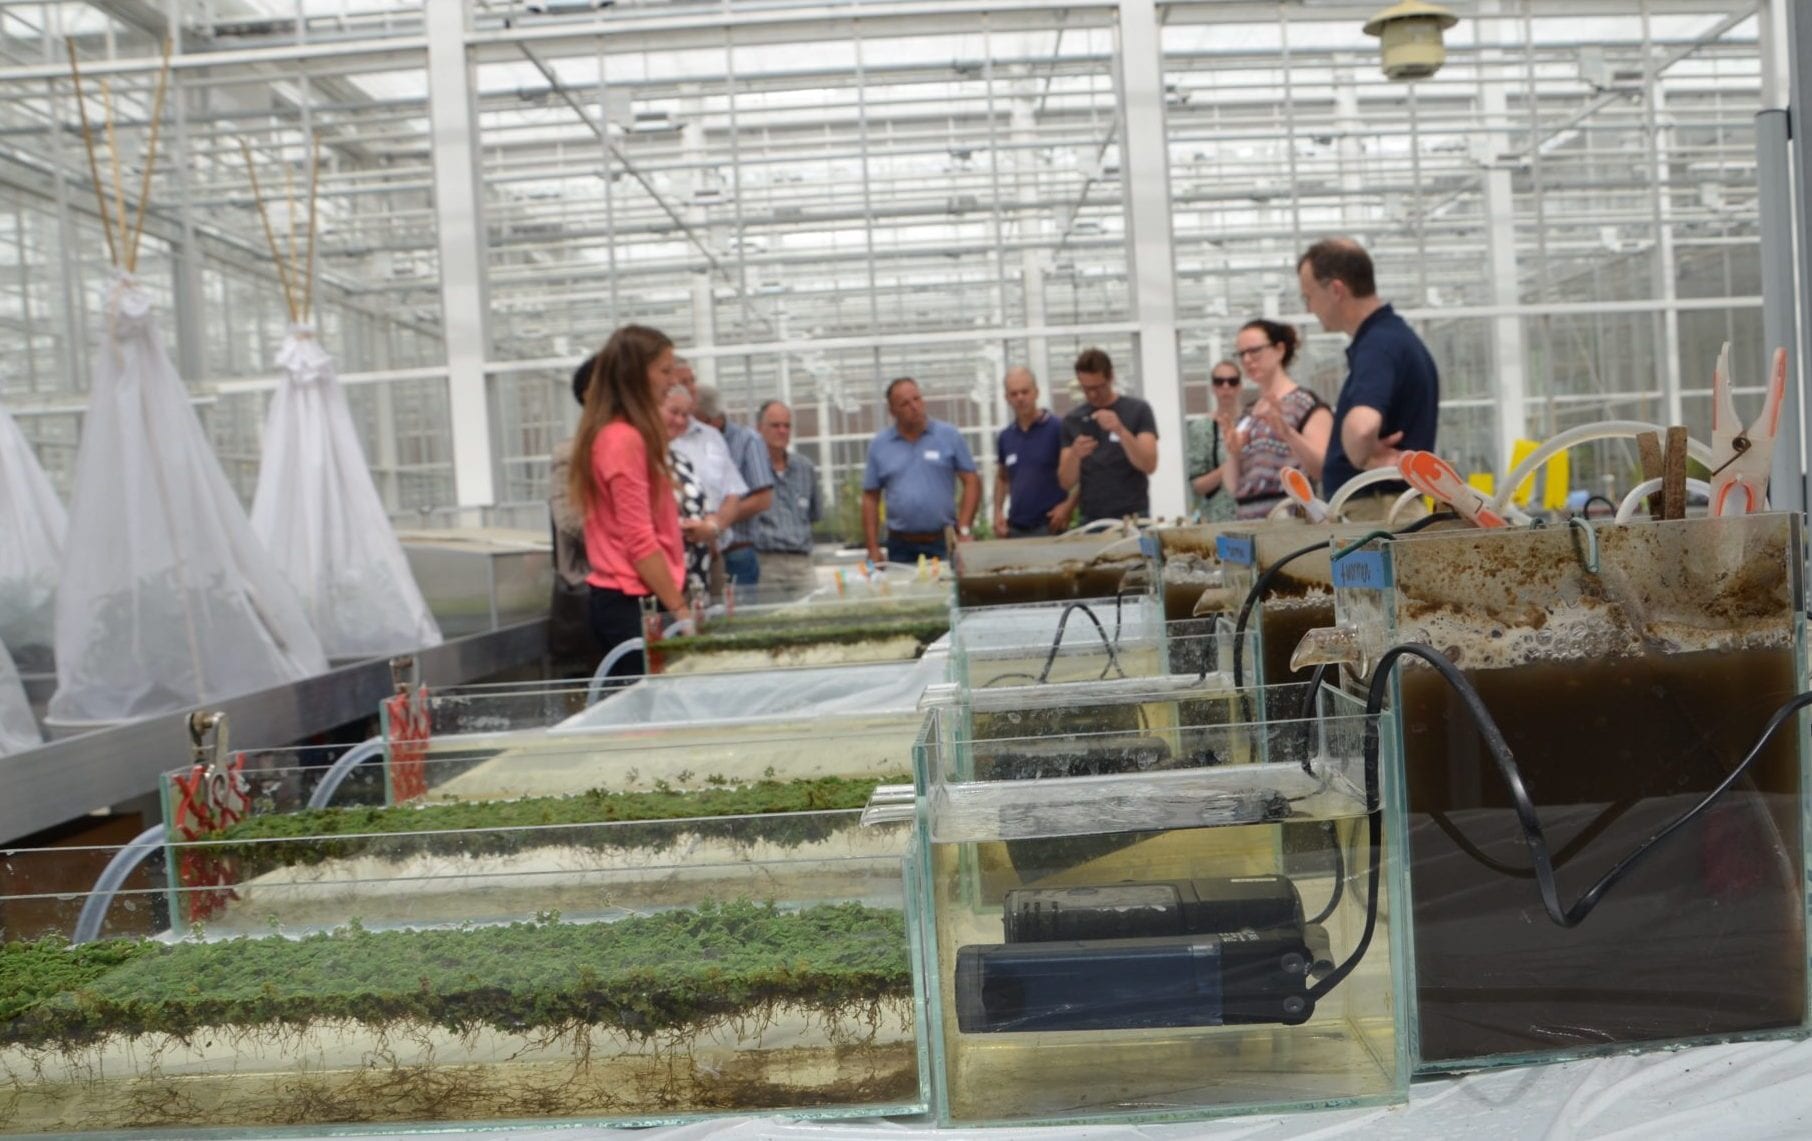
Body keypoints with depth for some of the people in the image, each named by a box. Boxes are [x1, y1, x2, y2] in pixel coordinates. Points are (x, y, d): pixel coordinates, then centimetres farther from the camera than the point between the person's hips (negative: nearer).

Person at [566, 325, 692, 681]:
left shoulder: (615, 435, 14)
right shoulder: (624, 440, -14)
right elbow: (640, 541, -18)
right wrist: (680, 609, -15)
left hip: (619, 599, 9)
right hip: (634, 604, -9)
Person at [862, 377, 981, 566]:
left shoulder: (949, 436, 1)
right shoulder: (879, 445, 5)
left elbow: (972, 482, 2)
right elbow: (871, 498, 7)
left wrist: (964, 531, -7)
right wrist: (873, 548, 1)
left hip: (943, 544, -1)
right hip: (900, 547, 1)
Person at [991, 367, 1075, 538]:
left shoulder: (1058, 429, -6)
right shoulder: (1005, 437, 11)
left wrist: (1068, 506, -17)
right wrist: (998, 511, 9)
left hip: (1051, 527, -5)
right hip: (1015, 529, 5)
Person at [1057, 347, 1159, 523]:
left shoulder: (1137, 410, 0)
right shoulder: (1072, 419, 8)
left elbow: (1149, 465, -10)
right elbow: (1067, 483, 4)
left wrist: (1121, 431, -22)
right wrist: (1074, 455, -16)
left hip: (1133, 517, -2)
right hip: (1091, 520, 2)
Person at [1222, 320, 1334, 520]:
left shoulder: (1305, 403, 0)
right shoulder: (1247, 416, 17)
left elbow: (1322, 469, -11)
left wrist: (1288, 433, -24)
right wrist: (1233, 454, -3)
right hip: (1248, 521, 5)